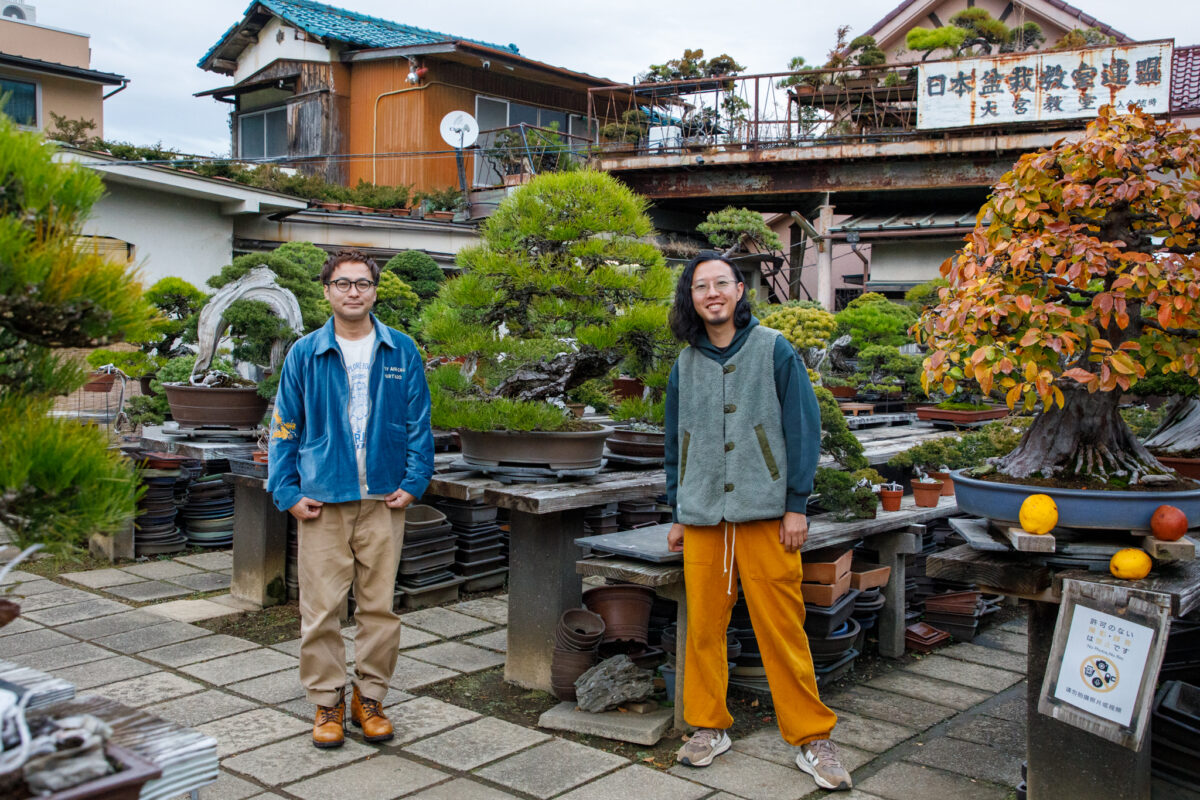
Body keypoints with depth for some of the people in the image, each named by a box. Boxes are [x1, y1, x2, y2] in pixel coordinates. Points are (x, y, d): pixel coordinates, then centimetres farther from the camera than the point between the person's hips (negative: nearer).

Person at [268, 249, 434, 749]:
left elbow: (419, 424, 9)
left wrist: (413, 483, 0)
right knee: (321, 609, 2)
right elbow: (285, 428, 7)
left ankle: (370, 698, 22)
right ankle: (327, 703, 18)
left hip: (383, 501, 1)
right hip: (321, 501, -1)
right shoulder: (305, 355, 3)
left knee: (379, 606, 7)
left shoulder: (402, 353, 5)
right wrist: (287, 492, -1)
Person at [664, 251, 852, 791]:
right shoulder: (685, 365, 12)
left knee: (781, 628, -2)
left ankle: (813, 739, 9)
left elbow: (802, 428, -1)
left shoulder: (774, 350, 1)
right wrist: (678, 512, 16)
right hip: (702, 518, 3)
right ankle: (709, 727, 21)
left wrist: (796, 506, -5)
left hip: (765, 513, -3)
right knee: (703, 625, 5)